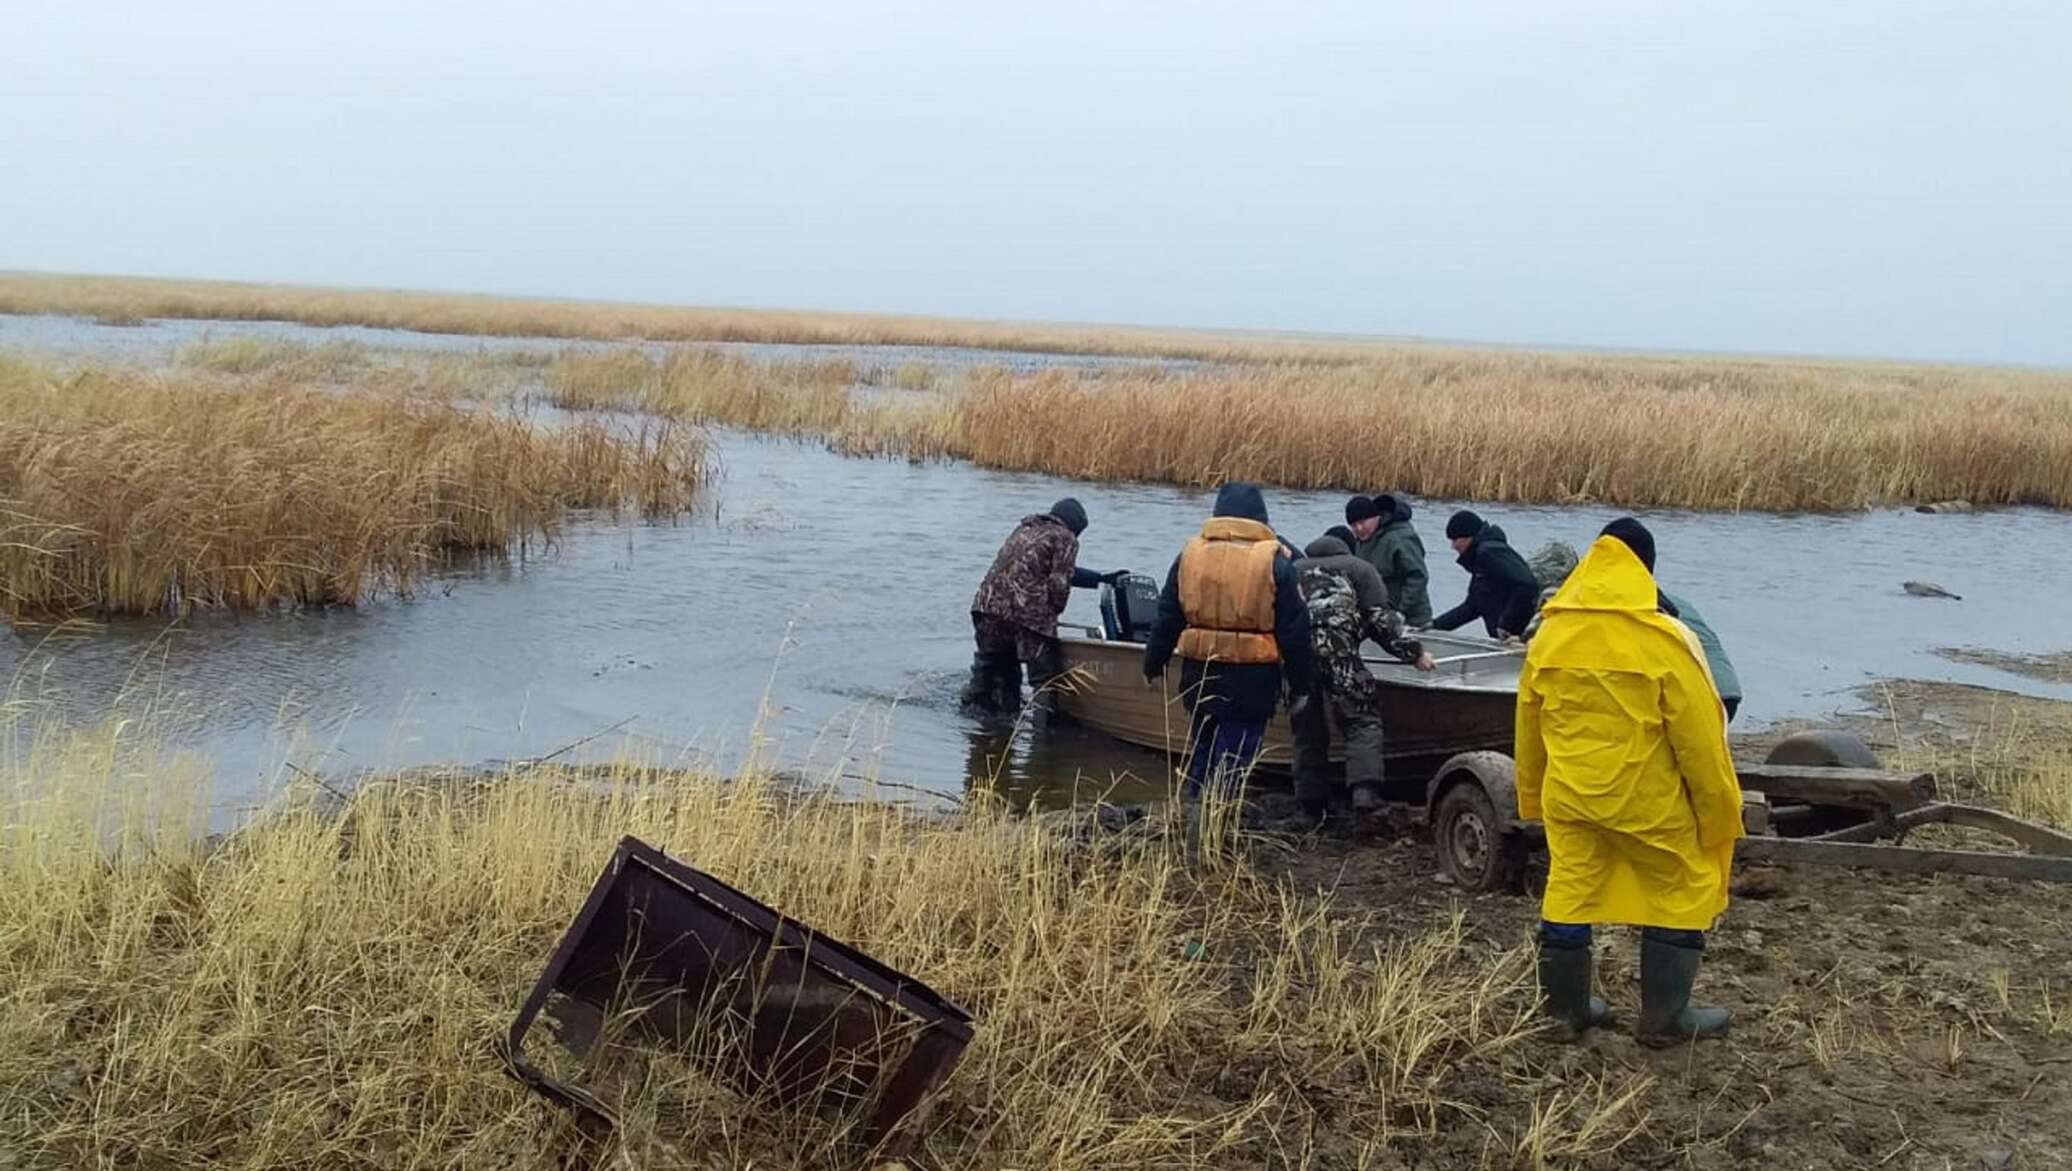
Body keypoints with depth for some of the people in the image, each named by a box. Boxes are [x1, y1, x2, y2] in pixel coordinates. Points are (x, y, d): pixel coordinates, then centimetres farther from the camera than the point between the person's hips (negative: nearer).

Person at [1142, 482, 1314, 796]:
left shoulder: (1189, 555, 4)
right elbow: (1294, 631, -3)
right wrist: (1300, 685, 5)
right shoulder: (1275, 562, -5)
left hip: (1200, 676, 4)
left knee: (1201, 754, 19)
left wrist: (1154, 666, 19)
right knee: (1234, 763, 0)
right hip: (1251, 683, -4)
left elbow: (1166, 620, 9)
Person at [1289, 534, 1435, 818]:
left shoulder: (1294, 571, 30)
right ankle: (1365, 789, -18)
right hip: (1337, 655, -4)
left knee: (1307, 729, 13)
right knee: (1363, 720, 0)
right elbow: (1381, 621, 7)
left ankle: (1312, 802, 14)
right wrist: (1413, 652, 13)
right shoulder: (1360, 569, 18)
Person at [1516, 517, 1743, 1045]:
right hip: (1648, 801, -4)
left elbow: (1528, 725, 10)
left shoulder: (1549, 636, 0)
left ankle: (1566, 1008, 25)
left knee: (1568, 893, 15)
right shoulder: (1664, 640, -16)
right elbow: (1698, 736, -13)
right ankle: (1664, 1018, 16)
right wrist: (1719, 811, -2)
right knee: (1681, 896, 11)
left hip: (1569, 797, 5)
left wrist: (1532, 795, 23)